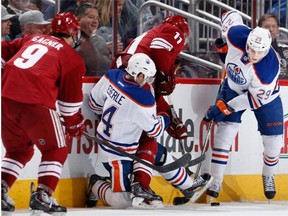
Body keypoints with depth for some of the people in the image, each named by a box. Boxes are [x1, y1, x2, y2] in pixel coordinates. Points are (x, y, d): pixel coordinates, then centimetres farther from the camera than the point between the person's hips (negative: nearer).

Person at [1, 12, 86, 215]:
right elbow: (71, 99, 12)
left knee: (18, 150, 25)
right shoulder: (72, 58, 8)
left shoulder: (32, 39, 22)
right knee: (56, 151, 11)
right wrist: (75, 124, 26)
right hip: (35, 102, -6)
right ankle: (42, 196, -1)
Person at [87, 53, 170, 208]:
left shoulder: (111, 76, -13)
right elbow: (155, 130, -14)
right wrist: (165, 118, 9)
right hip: (116, 154, -9)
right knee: (123, 201, -4)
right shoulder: (143, 99, -31)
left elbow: (94, 102, 5)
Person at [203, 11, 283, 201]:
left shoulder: (269, 67, -39)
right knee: (225, 132, -10)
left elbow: (255, 99, -29)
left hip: (264, 95, -2)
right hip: (234, 88, 2)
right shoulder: (237, 36, -33)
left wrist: (224, 107, -28)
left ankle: (269, 177, 30)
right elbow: (231, 16, -9)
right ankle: (216, 182, -2)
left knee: (273, 140, -1)